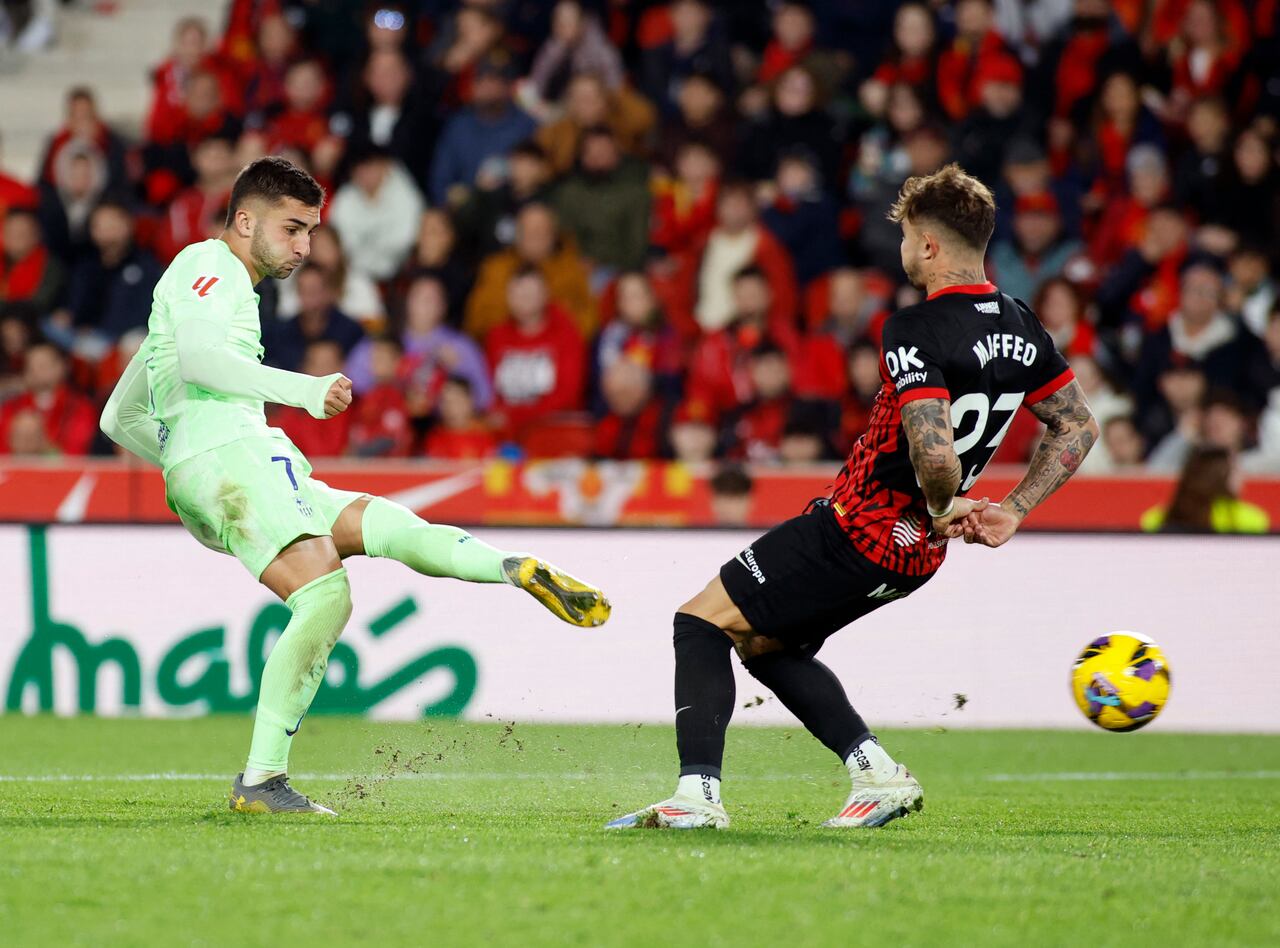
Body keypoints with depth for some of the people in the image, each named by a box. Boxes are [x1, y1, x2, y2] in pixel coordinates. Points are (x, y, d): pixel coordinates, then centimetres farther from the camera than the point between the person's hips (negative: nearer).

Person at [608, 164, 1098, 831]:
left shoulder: (915, 331, -22)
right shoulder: (1019, 327, 4)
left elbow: (934, 454, -34)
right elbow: (1079, 427, 14)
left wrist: (944, 508, -13)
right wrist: (1010, 513, 12)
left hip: (859, 528, -9)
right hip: (914, 550, 9)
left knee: (702, 621, 0)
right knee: (762, 643, 23)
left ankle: (698, 794, -11)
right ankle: (875, 772, 13)